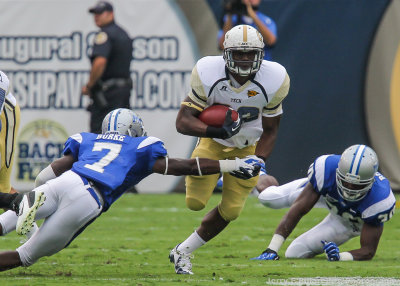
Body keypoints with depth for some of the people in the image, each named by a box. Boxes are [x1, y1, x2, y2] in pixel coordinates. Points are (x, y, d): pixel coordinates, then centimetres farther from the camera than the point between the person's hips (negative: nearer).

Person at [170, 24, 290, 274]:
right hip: (213, 141, -1)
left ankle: (183, 252, 17)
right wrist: (217, 131, -42)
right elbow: (183, 122, -26)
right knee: (195, 202, -14)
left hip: (247, 148, 1)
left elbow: (270, 130, -8)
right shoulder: (208, 74, -26)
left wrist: (258, 162, -23)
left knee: (230, 211, -2)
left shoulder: (273, 81, -22)